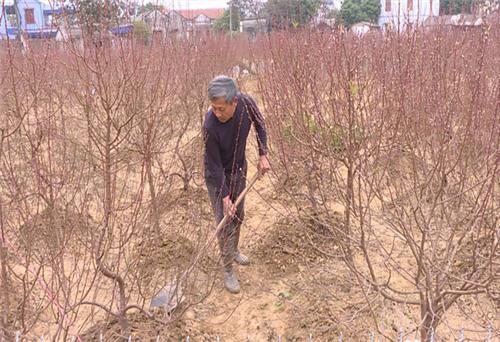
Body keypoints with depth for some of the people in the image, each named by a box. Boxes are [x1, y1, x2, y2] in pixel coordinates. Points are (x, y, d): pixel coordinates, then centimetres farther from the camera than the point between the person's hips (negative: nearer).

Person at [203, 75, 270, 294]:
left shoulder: (246, 102, -24)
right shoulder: (210, 126, -35)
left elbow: (260, 125, -2)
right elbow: (215, 165, -25)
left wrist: (263, 155, -7)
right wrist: (224, 196, -25)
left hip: (239, 169, 5)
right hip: (217, 177, -5)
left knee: (238, 217, 21)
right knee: (225, 222, 0)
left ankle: (234, 251, 46)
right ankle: (228, 270, 18)